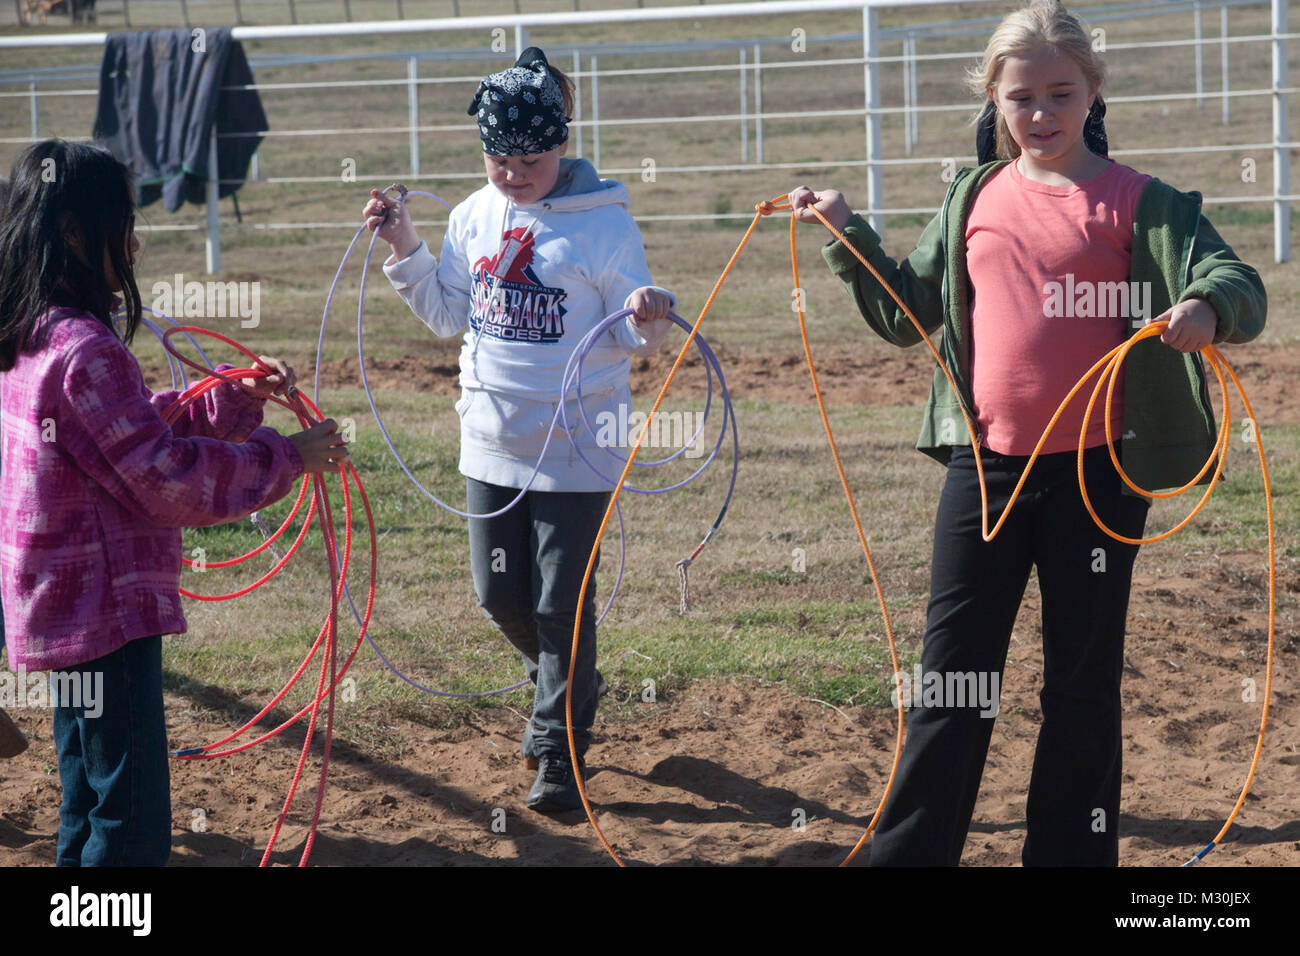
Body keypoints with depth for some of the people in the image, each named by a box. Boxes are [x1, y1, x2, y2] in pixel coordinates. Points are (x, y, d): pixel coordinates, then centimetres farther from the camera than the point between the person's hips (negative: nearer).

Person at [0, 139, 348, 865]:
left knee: (92, 814, 19)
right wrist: (286, 457, -12)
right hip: (107, 611, -10)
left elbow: (140, 428, 18)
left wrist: (235, 398, 9)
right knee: (134, 828, -6)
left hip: (63, 607, 10)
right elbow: (163, 475, -21)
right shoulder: (87, 351, -22)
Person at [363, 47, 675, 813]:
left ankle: (560, 753, 12)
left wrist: (647, 323, -33)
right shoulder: (477, 216, 3)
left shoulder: (604, 223, -13)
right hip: (492, 442, 6)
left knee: (563, 604, 0)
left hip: (576, 450, -6)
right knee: (501, 593, 14)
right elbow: (448, 313, 13)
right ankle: (573, 690, 40)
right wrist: (405, 250, 1)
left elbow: (627, 338, -11)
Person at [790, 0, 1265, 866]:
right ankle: (908, 852, 14)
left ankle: (1073, 853, 17)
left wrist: (1209, 307, -36)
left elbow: (1240, 287, -14)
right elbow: (906, 310, 17)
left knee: (1083, 687, 8)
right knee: (950, 684, 7)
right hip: (985, 470, 3)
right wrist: (846, 233, 6)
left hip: (1097, 474, -3)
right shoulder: (974, 202, 8)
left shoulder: (1136, 203, -4)